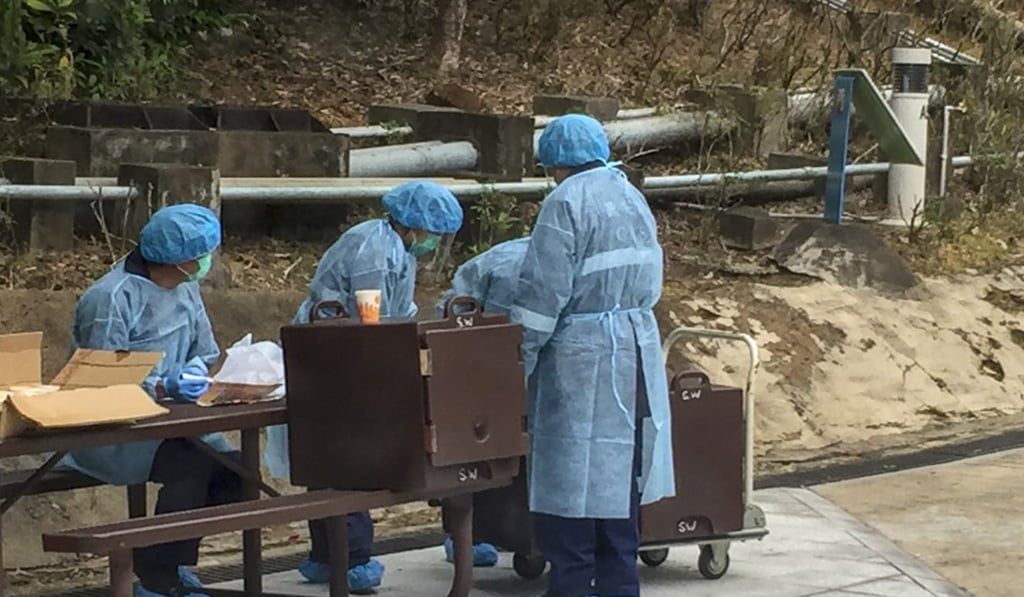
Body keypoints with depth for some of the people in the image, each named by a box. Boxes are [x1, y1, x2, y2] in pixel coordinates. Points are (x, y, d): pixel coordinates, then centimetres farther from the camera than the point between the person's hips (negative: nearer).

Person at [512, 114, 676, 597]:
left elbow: (542, 292, -16)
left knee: (572, 483, -1)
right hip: (637, 350, 8)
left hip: (581, 358, -8)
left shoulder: (567, 202, -12)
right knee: (619, 476, 12)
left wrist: (516, 363, -10)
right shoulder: (633, 198, 12)